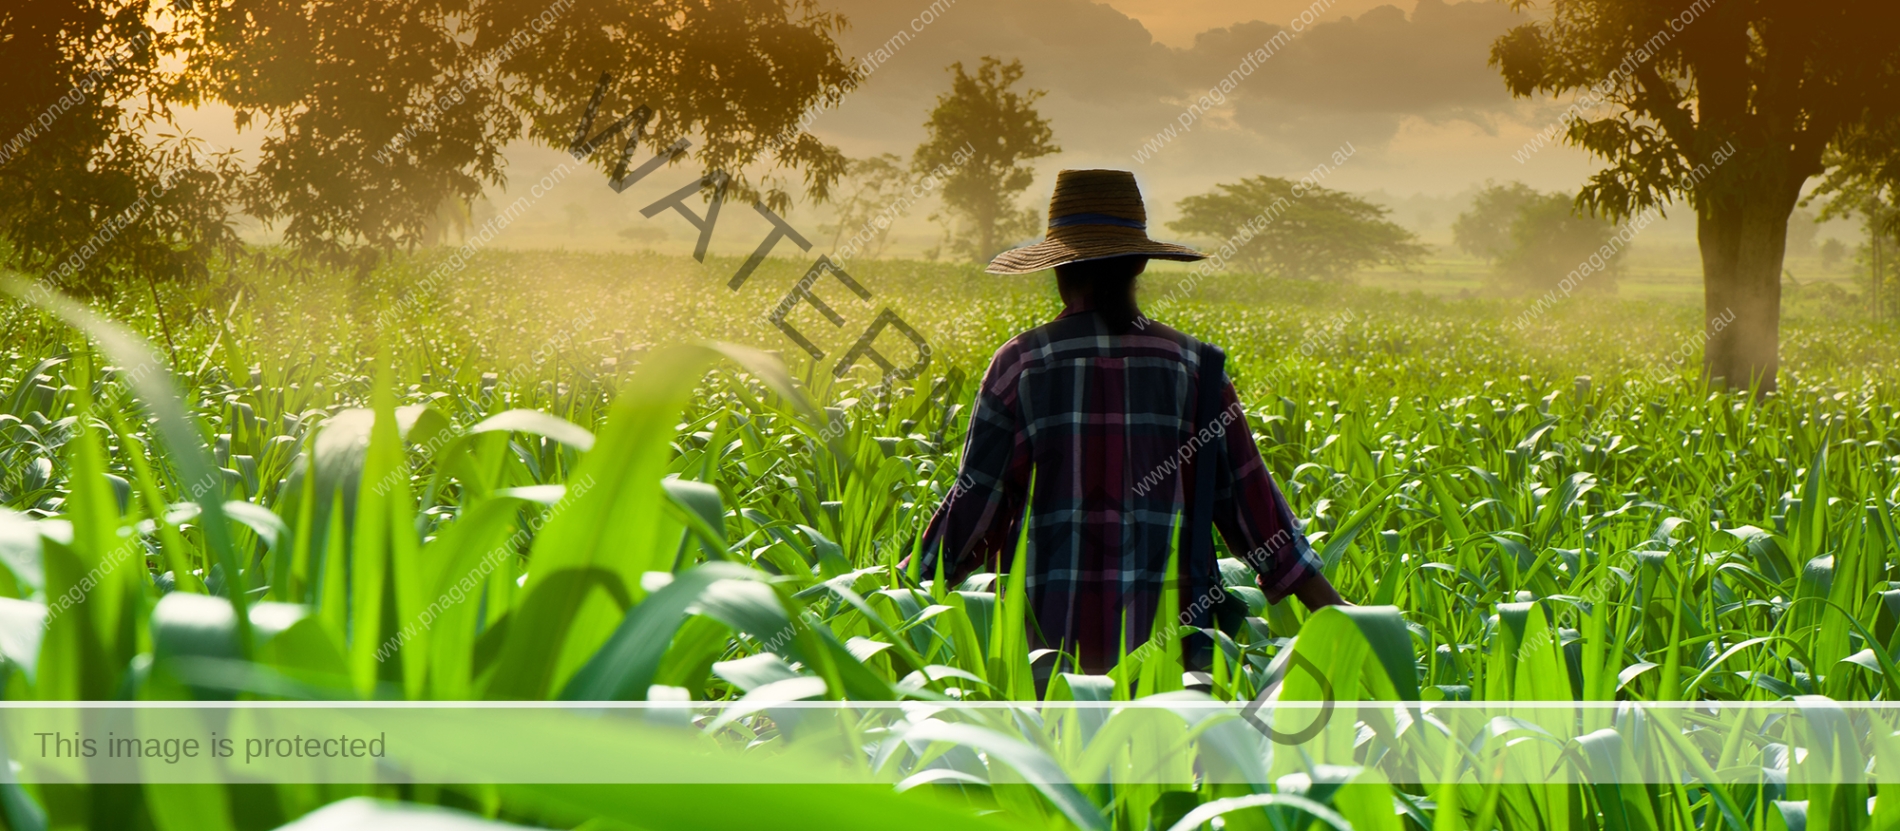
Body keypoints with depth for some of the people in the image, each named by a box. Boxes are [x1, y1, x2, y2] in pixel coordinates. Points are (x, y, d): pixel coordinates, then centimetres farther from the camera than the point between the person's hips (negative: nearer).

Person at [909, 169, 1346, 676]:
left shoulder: (1019, 366, 0)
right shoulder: (1194, 366, 5)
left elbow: (975, 508, 2)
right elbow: (1252, 505, 5)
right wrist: (1337, 614, 11)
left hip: (1048, 636, -1)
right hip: (1166, 636, 1)